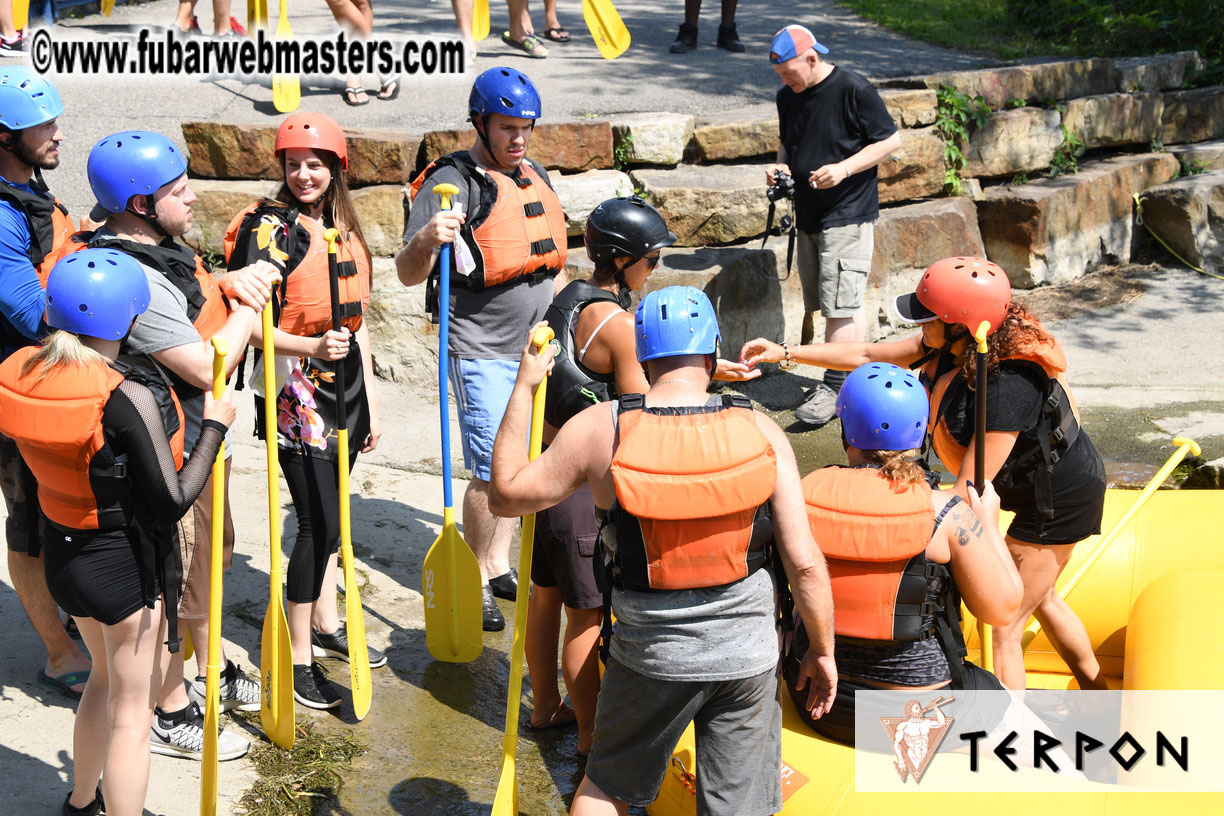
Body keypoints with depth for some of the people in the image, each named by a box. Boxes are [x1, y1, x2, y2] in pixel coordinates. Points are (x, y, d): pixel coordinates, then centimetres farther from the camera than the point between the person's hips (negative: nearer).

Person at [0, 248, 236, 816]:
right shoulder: (130, 397, -27)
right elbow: (171, 502, -23)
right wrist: (214, 426, -13)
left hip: (61, 552, 8)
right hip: (125, 561, -8)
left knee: (107, 676, 31)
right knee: (132, 711, 10)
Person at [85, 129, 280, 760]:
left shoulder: (161, 245, 3)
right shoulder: (132, 278, -29)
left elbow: (196, 293, 21)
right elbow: (206, 367, -28)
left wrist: (231, 281, 0)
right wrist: (248, 304, -16)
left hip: (199, 438, 11)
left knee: (210, 554, 25)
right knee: (177, 578, 5)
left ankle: (212, 672, 45)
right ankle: (170, 714, 23)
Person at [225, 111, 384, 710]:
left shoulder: (344, 229, 11)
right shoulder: (270, 227, -11)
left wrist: (371, 404, 16)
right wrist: (311, 346, -30)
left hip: (345, 384, 7)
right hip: (295, 389, -7)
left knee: (329, 512, 17)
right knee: (319, 522, -6)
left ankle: (326, 626, 32)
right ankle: (299, 658, 6)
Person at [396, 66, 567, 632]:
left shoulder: (535, 176, 12)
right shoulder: (452, 182, -11)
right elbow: (408, 274, -16)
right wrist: (425, 239, -37)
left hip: (537, 349, 7)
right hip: (483, 352, -7)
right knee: (492, 470, -6)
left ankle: (498, 566, 28)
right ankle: (474, 583, 10)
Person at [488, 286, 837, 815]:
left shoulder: (599, 430, -15)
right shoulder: (760, 433, -12)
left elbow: (506, 494, -3)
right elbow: (804, 563, -11)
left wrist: (523, 388, 4)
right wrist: (822, 651, 5)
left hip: (649, 655, 0)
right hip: (746, 655, 1)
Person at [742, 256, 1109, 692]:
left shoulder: (1006, 386, -38)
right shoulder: (953, 347, -12)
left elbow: (967, 494, -33)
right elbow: (869, 355, 0)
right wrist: (784, 352, 0)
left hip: (1059, 498, -10)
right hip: (1040, 488, 10)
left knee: (1001, 628, -3)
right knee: (1039, 597, 29)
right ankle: (1097, 695, 50)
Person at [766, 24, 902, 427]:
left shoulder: (853, 89, -13)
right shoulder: (787, 96, 8)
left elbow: (891, 140, -8)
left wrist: (844, 169, -19)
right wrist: (781, 165, 2)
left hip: (848, 216, -8)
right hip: (807, 216, 8)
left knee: (841, 306, -9)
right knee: (817, 302, 11)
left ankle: (834, 387, -2)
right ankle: (856, 378, 22)